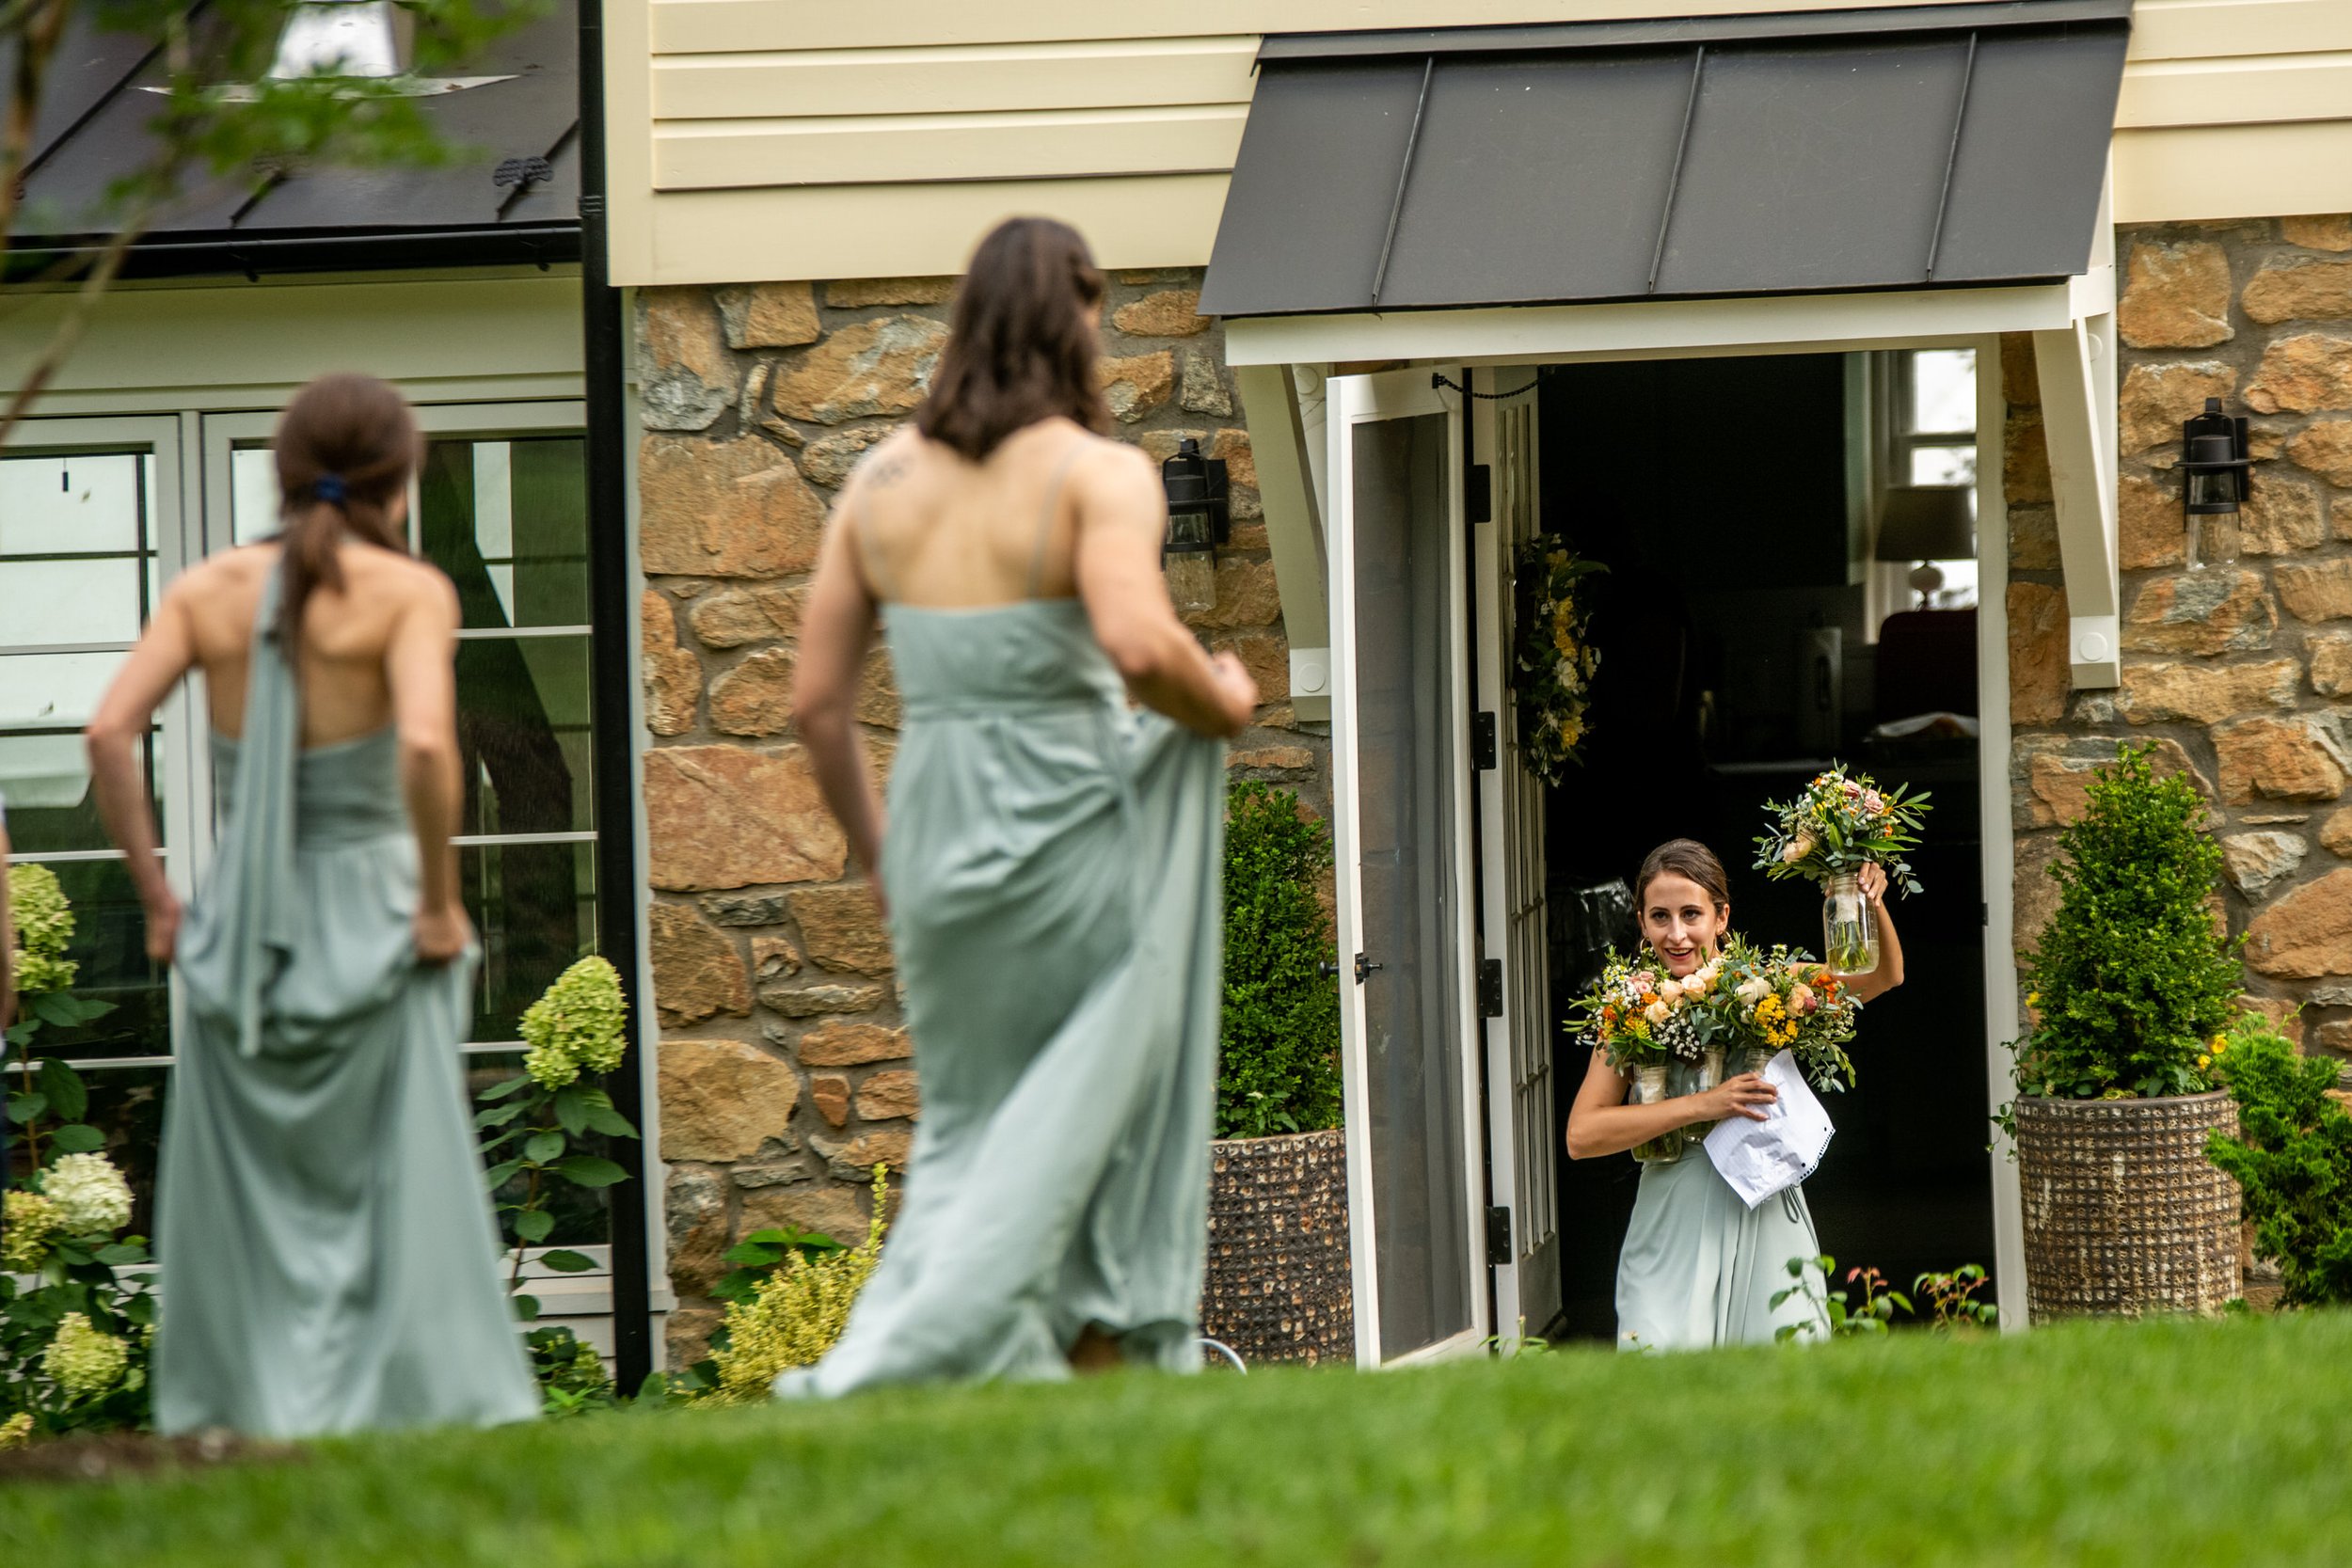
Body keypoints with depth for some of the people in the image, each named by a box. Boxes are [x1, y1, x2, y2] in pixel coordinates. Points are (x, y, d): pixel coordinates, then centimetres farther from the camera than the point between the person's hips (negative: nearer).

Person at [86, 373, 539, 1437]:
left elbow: (108, 734, -4)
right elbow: (425, 745, -21)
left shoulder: (209, 590, 5)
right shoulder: (407, 592, -7)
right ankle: (406, 1407, -2)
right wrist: (440, 903, -11)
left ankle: (238, 1412, 8)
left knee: (242, 1195, 10)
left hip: (240, 921, 4)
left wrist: (157, 899, 2)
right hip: (367, 908, -4)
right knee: (398, 1187, 1)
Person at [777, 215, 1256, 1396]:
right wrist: (1221, 705, -6)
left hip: (935, 843, 5)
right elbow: (1139, 643, -27)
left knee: (967, 1128, 17)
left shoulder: (882, 481, 7)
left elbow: (816, 702, 8)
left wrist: (876, 854, 20)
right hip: (1068, 833, -5)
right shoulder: (1098, 475, -10)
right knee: (1092, 1127, 6)